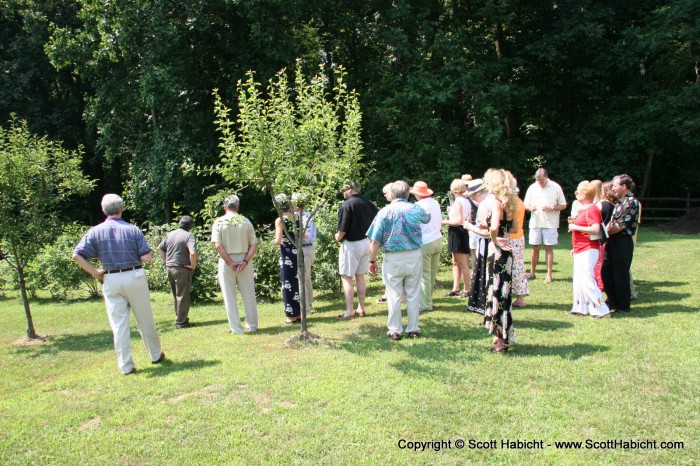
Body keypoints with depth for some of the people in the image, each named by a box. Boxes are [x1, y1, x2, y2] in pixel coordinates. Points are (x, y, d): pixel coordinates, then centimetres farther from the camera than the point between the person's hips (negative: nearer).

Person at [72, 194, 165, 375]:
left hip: (111, 280, 1)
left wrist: (94, 272, 0)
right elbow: (147, 258, -9)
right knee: (145, 320, 13)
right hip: (135, 277, -1)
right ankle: (156, 355, 27)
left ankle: (126, 365, 10)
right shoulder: (133, 229, -5)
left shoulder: (95, 231, -1)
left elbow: (77, 255, -8)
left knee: (119, 324, 7)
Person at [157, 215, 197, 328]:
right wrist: (193, 265, -14)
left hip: (170, 268, 7)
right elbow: (192, 253, -27)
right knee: (183, 296, 3)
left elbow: (159, 249, 12)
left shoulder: (170, 234, 8)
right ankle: (181, 322, 7)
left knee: (176, 296, 18)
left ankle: (180, 318, 28)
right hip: (182, 269, -7)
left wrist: (167, 260, 14)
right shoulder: (189, 236, -13)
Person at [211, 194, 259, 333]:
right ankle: (252, 325, 22)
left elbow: (217, 245, -13)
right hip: (244, 261, 2)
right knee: (248, 295, 13)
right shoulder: (246, 221, 2)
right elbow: (254, 244, -4)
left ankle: (237, 328, 9)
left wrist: (230, 263, -12)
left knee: (230, 297, 7)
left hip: (226, 262, -2)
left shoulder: (219, 222, -4)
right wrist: (245, 261, -9)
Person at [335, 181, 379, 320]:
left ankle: (349, 311, 1)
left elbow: (343, 229, -19)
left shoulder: (347, 205, -17)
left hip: (351, 244, -7)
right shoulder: (367, 203, 5)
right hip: (366, 242, 7)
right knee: (360, 276, 16)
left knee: (346, 277, 1)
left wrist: (338, 237, 1)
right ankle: (361, 309, 21)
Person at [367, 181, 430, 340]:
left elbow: (375, 240, -9)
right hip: (414, 256, 2)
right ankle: (413, 329, 18)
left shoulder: (385, 212, -6)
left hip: (393, 259, -2)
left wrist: (372, 261, 0)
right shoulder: (416, 209, 1)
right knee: (413, 294, 10)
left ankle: (395, 330, 12)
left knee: (394, 296, 6)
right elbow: (427, 218, 26)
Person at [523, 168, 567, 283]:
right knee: (535, 248, 7)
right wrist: (530, 207, -13)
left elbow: (563, 205, 1)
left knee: (549, 247, 1)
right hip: (535, 222, 2)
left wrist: (551, 208, -17)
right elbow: (526, 204, 10)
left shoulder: (555, 187, -3)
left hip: (550, 223, -2)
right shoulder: (532, 187, 5)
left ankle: (549, 275, 7)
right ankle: (532, 273, 18)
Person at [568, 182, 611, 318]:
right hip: (580, 250, 11)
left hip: (588, 250, -10)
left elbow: (595, 229, -27)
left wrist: (576, 227, -20)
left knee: (587, 281, -11)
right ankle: (581, 308, 21)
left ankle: (601, 310, -4)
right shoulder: (582, 209, 16)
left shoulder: (592, 209, -15)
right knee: (578, 280, 13)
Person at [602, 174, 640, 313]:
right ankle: (613, 302, 26)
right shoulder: (620, 201, 15)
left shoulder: (631, 202, -14)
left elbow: (621, 226, -18)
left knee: (620, 274, 0)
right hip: (613, 242, 9)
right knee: (606, 272, 13)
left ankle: (623, 306, 12)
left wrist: (605, 233, -8)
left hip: (623, 242, -9)